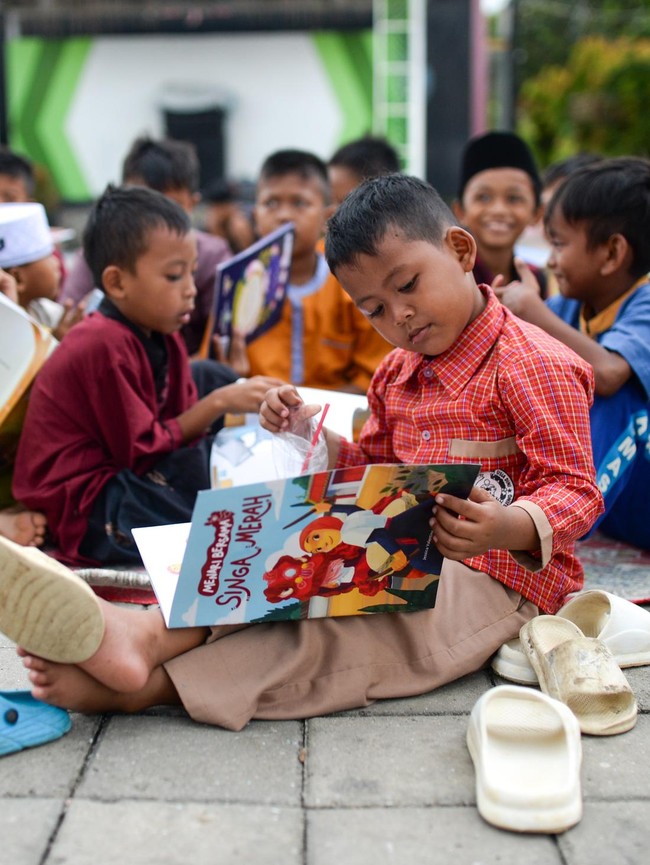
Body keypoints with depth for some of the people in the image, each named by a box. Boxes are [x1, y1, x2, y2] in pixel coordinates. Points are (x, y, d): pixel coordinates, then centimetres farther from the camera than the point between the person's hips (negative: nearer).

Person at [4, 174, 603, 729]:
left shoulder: (533, 365, -10)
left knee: (352, 638, -32)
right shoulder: (398, 373, 17)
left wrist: (510, 528, -36)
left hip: (498, 574, -8)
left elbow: (576, 489, -15)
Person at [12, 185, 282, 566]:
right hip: (77, 511, -9)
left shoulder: (163, 340, 7)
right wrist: (218, 403, -19)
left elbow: (177, 429, 2)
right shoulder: (105, 346, -20)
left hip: (127, 480, 9)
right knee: (199, 460, -26)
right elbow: (141, 450, -18)